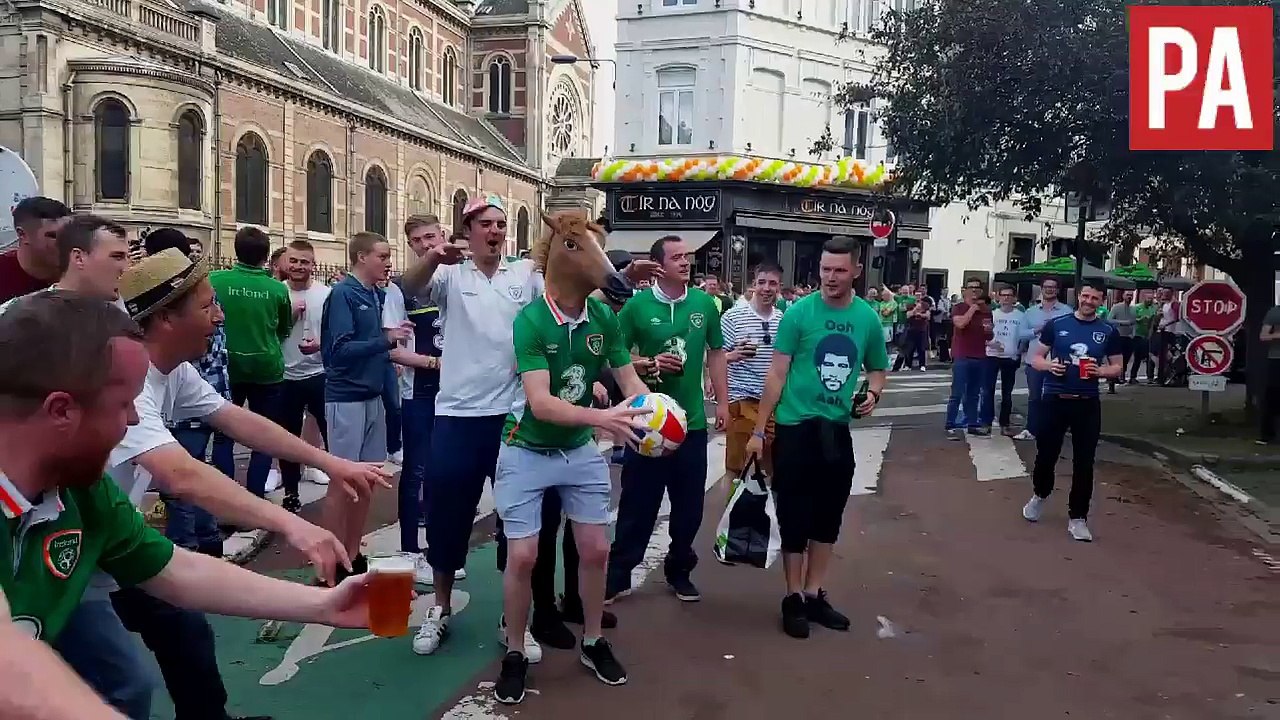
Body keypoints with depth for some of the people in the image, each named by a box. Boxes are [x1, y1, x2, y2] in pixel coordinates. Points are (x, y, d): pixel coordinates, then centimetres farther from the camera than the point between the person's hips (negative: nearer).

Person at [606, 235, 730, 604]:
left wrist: (722, 401, 7)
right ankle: (618, 575, 20)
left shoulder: (705, 303, 2)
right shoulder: (637, 305, -7)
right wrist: (649, 363, -19)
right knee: (637, 504, 6)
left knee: (689, 506, 13)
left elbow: (715, 354, 11)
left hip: (693, 421, 3)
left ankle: (679, 571, 32)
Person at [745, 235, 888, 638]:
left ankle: (815, 595, 29)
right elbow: (777, 373, -7)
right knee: (794, 514, 4)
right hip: (795, 427, -4)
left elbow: (878, 368, 16)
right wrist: (758, 431, -9)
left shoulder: (868, 318, 1)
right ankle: (793, 598, 19)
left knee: (828, 516, 14)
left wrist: (873, 394, -7)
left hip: (838, 430, 4)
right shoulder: (799, 313, -9)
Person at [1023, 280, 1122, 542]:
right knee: (1046, 454, 8)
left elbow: (1118, 366, 10)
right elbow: (1036, 358, 5)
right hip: (1055, 399, 0)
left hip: (1087, 403, 1)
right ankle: (1040, 495, 37)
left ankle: (1077, 517, 12)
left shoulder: (1108, 331, 4)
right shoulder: (1056, 324, 1)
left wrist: (1101, 371, -11)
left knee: (1084, 462, 2)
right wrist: (1048, 365, -17)